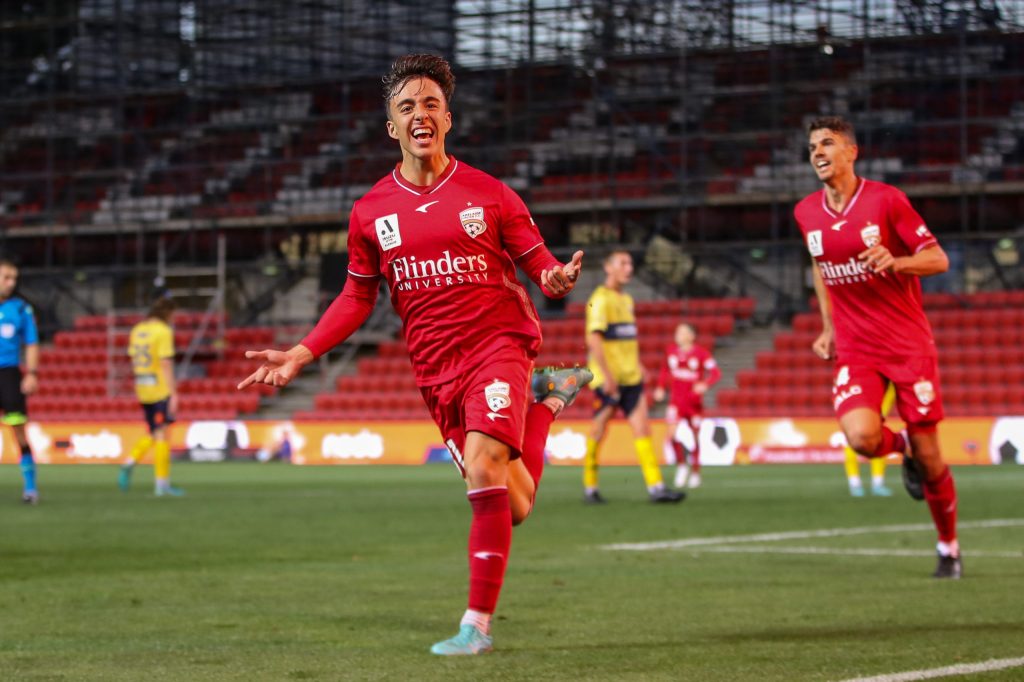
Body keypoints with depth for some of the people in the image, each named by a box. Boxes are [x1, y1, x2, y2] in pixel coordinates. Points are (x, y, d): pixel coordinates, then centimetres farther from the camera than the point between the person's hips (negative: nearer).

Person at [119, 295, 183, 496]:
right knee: (162, 435, -1)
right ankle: (162, 483, 1)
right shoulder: (163, 331, -11)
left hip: (142, 388, 7)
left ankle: (130, 463, -2)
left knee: (153, 435, 18)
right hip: (161, 389, -7)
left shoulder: (137, 330, 11)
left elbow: (133, 361, 14)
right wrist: (174, 394, -15)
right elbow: (166, 364, -16)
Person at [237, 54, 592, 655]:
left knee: (483, 468, -26)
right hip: (436, 369, 3)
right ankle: (546, 397, 34)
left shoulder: (489, 194, -1)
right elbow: (359, 296, 15)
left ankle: (479, 624, -15)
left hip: (498, 343, -3)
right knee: (509, 510, 3)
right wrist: (301, 354, 5)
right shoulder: (371, 211, 6)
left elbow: (541, 266, 2)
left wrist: (558, 280, -23)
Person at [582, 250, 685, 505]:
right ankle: (590, 488, 12)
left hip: (630, 378, 7)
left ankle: (655, 486, -9)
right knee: (599, 431, 1)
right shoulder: (601, 299, -9)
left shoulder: (626, 300, 17)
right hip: (607, 379, -7)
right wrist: (606, 374, -23)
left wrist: (638, 364, 21)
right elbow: (594, 339, -18)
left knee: (642, 428, -3)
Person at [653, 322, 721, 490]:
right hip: (676, 401, 2)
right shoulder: (671, 352, 2)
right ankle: (681, 465, 7)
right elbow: (665, 371, 19)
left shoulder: (701, 353, -10)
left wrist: (705, 384, -34)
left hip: (694, 402, -2)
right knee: (672, 435, -16)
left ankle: (695, 472, 22)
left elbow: (716, 372, -16)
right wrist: (660, 388, 9)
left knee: (695, 438, 7)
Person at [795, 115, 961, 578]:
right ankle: (902, 448, 13)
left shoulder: (886, 200, -10)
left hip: (909, 344, -2)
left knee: (928, 453, -1)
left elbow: (938, 259, -7)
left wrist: (896, 262, -27)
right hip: (854, 351, 3)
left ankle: (949, 547, 21)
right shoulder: (807, 214, 3)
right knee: (862, 437, -24)